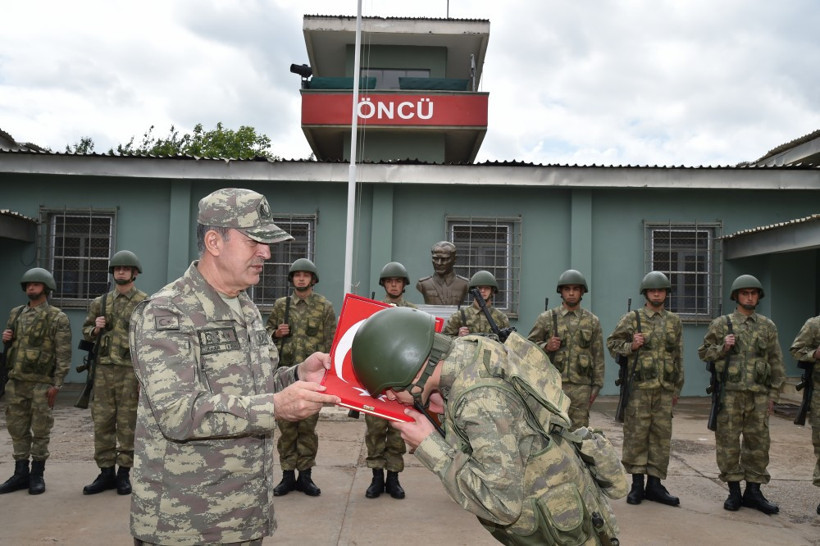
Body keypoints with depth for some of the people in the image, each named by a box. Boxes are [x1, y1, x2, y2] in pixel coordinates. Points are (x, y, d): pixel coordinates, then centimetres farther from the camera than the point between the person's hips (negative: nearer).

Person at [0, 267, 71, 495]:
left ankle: (37, 475, 11)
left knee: (40, 430, 2)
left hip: (41, 383, -6)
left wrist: (56, 385, -15)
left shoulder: (57, 318, -5)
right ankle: (21, 474, 19)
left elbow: (63, 354, -9)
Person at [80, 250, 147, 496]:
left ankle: (124, 473, 11)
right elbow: (86, 331, 22)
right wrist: (95, 329, -3)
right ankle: (106, 472, 16)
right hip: (104, 369, 4)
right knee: (102, 422, 6)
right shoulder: (100, 303, 12)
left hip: (130, 371, -4)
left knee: (127, 424, 2)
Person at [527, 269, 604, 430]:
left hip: (581, 388, 1)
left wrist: (596, 386, 5)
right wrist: (546, 347, -12)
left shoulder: (592, 321, 10)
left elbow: (598, 356, 10)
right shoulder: (546, 318, 6)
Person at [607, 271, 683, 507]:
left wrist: (677, 388, 13)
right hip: (639, 386, -3)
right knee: (636, 434, -1)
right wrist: (631, 346, -16)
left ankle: (654, 485, 14)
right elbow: (612, 343, 3)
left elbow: (678, 356, 15)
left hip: (664, 388, 4)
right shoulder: (631, 318, 1)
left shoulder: (674, 321, 12)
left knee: (661, 435, 6)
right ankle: (637, 485, 9)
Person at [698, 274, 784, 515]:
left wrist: (773, 394, 7)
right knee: (728, 442, 0)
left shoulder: (768, 326, 11)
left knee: (758, 442, 6)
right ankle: (734, 490, 12)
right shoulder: (721, 324, 4)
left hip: (759, 395, 3)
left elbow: (776, 362, 12)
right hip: (730, 393, -2)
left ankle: (753, 491, 17)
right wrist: (722, 348, -12)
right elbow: (703, 352, 7)